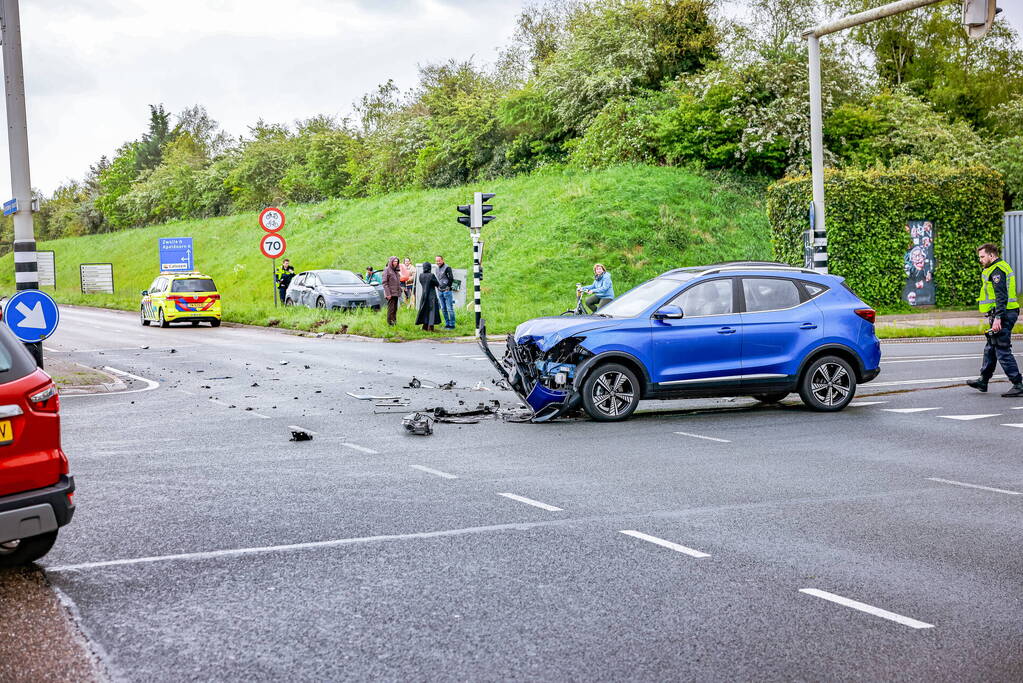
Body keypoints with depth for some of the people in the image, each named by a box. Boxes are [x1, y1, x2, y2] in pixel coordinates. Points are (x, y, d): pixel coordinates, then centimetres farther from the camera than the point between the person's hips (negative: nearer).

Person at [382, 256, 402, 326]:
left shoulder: (396, 270, 16)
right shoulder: (387, 270, -6)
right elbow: (385, 283, -12)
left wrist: (400, 291, 16)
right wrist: (388, 293, -18)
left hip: (396, 293, 7)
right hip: (390, 293, -7)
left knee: (395, 309, 10)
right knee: (391, 309, -8)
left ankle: (394, 321, 16)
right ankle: (390, 322, -6)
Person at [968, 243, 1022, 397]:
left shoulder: (996, 270, -14)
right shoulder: (1002, 267, 20)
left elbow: (1001, 297, -23)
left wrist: (997, 318, -28)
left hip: (1002, 314, -11)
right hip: (1007, 314, 11)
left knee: (1003, 351, -9)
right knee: (990, 348, 19)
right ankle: (983, 381, 29)